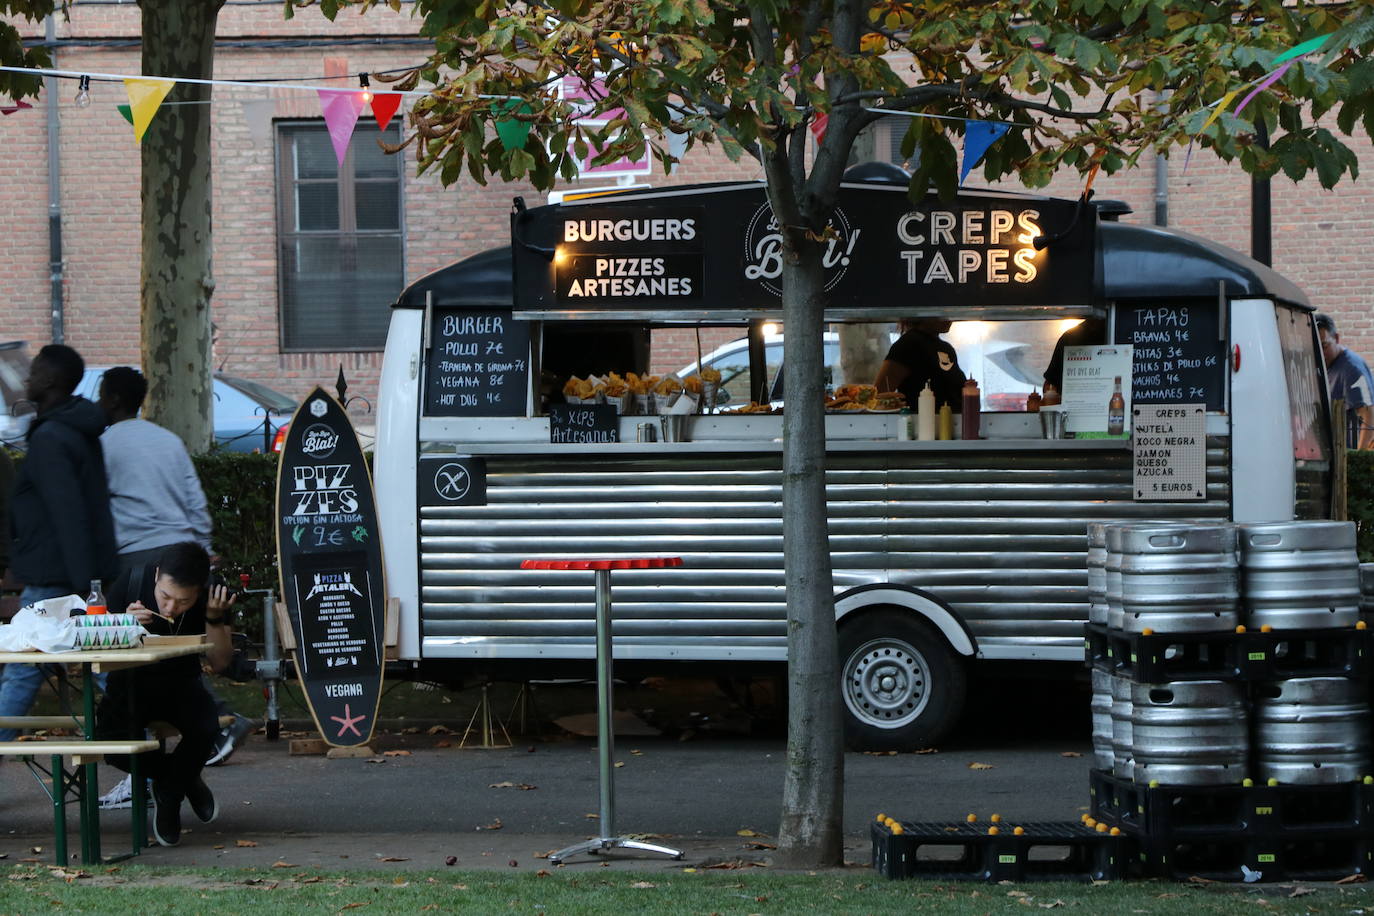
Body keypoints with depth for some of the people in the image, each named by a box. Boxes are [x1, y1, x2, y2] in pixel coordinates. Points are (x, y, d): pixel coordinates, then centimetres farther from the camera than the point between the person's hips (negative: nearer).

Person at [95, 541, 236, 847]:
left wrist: (215, 619, -28)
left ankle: (169, 793, 0)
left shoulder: (213, 596, -15)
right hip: (131, 682, 0)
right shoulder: (130, 583, -19)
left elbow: (219, 663, -12)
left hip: (182, 683, 0)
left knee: (206, 729, -33)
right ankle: (184, 779, 4)